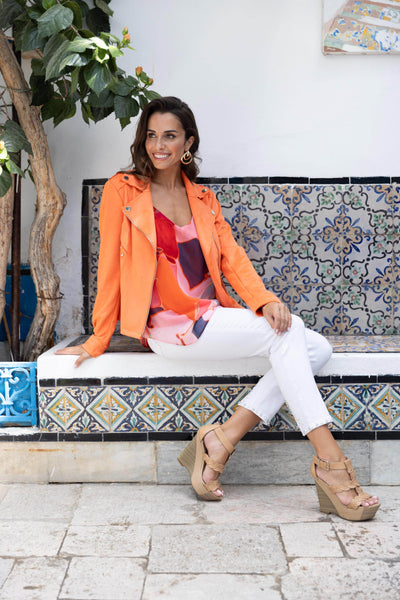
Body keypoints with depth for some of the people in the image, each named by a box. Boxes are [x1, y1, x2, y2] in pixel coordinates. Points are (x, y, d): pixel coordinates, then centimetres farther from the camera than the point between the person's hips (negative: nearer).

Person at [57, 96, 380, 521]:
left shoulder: (203, 198, 17)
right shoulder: (123, 190, 1)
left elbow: (232, 256, 5)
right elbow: (110, 267, 0)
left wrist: (264, 300, -14)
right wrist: (98, 341, 3)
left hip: (211, 317, 7)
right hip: (169, 326, -7)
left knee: (317, 348, -12)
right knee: (286, 332, -25)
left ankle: (220, 440, -17)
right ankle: (331, 463, -25)